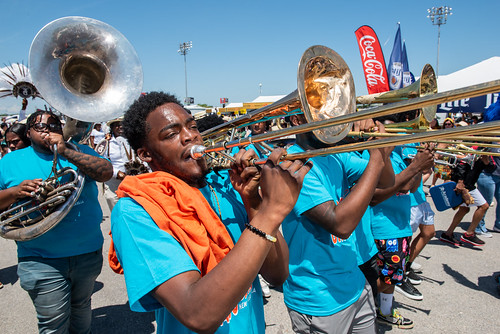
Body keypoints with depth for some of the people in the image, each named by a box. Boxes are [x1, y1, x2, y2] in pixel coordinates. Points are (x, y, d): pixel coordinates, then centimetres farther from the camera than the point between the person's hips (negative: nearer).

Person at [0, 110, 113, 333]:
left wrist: (65, 151, -21)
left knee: (81, 308, 23)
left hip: (88, 252, 2)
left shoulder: (78, 151, 3)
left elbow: (106, 172, -14)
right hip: (42, 261, -1)